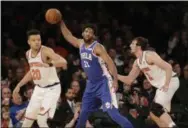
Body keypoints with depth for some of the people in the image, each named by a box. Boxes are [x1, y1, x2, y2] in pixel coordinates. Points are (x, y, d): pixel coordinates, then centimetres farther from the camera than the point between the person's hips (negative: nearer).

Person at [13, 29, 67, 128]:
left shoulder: (46, 51, -22)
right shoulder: (28, 54, 3)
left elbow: (63, 62, -39)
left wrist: (50, 64, -59)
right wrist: (19, 86, 21)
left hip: (52, 89, -7)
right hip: (39, 89, 7)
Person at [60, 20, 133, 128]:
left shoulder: (97, 47, -18)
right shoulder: (81, 44, 4)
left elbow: (110, 63, -24)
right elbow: (68, 36, 20)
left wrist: (115, 80, -33)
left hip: (103, 83, -8)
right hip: (92, 84, 8)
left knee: (113, 113, -19)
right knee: (84, 112, 15)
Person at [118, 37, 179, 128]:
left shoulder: (149, 55, -18)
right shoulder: (137, 62, 11)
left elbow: (168, 67, -23)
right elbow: (129, 80, 17)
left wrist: (166, 85, -29)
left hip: (170, 81, -10)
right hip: (162, 84, 10)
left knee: (156, 109, -22)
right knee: (154, 113, 9)